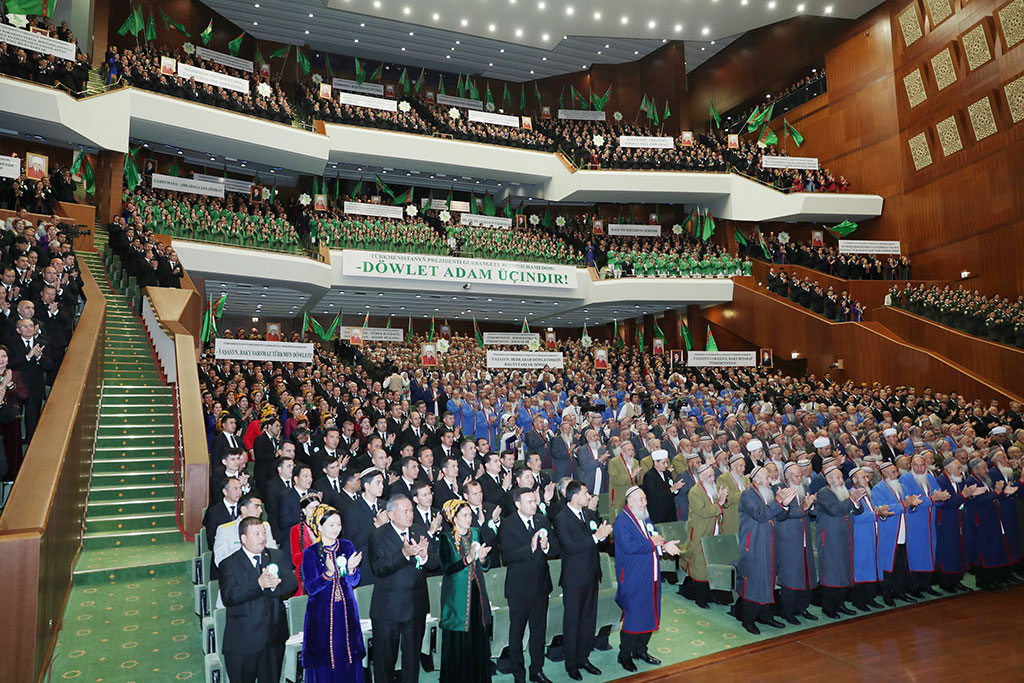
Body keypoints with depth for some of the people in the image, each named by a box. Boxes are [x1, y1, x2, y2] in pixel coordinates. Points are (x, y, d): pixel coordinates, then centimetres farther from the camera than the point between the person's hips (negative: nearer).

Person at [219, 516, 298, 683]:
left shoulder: (278, 557, 5)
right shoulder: (229, 564, -6)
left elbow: (292, 583, -7)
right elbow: (228, 597, -20)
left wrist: (273, 585, -28)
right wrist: (259, 584, -31)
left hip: (274, 638, 3)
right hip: (243, 643, -3)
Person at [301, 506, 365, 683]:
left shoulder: (347, 546, 2)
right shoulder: (310, 553, -7)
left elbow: (354, 582, 0)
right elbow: (310, 588, -12)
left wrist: (351, 569, -21)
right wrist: (329, 573, -28)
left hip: (346, 610, 3)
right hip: (322, 613, -3)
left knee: (349, 658, 8)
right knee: (324, 662, 4)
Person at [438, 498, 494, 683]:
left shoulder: (474, 534, 7)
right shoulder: (446, 538, -7)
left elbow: (484, 567, 9)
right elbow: (447, 568, -17)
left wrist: (482, 558, -12)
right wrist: (468, 559, -29)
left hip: (476, 594, 4)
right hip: (457, 596, -4)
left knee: (478, 639, 8)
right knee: (458, 642, 0)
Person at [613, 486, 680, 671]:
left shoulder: (645, 518, 12)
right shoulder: (622, 522, -16)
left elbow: (655, 538, 14)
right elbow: (628, 546, -27)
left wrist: (664, 545, -7)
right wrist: (652, 543, -18)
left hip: (650, 576, 8)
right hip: (633, 578, -8)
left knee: (649, 613, 15)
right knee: (633, 616, -1)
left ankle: (640, 650, 31)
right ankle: (625, 655, 16)